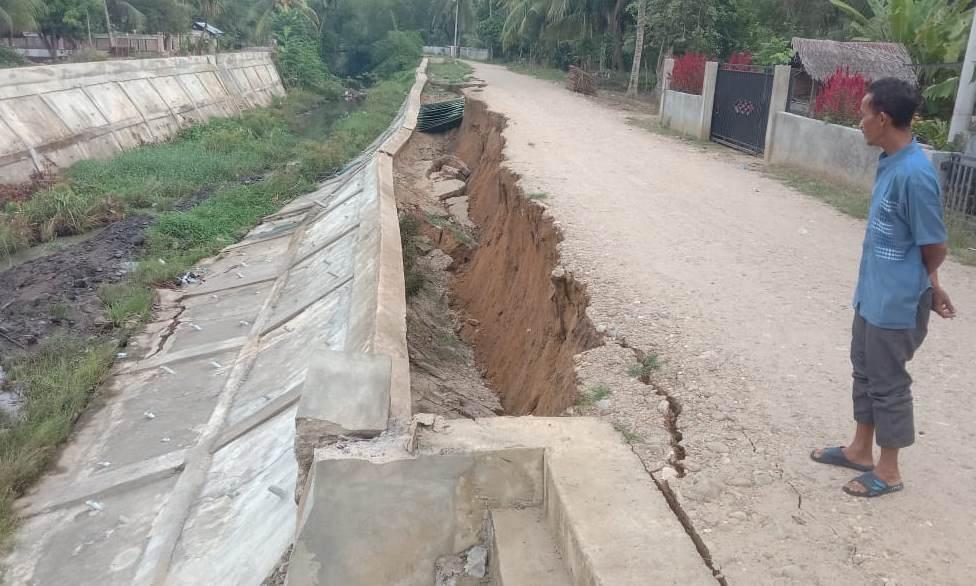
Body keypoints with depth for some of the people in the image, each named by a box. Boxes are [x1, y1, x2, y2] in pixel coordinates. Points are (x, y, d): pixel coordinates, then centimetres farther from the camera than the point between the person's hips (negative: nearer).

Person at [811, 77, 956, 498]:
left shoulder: (915, 174, -26)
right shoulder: (890, 162, 4)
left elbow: (935, 247, -17)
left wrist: (927, 288, 2)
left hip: (896, 302, -9)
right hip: (871, 293, 9)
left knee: (888, 383, 5)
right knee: (865, 372, 20)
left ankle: (888, 470, 23)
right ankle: (860, 450, 37)